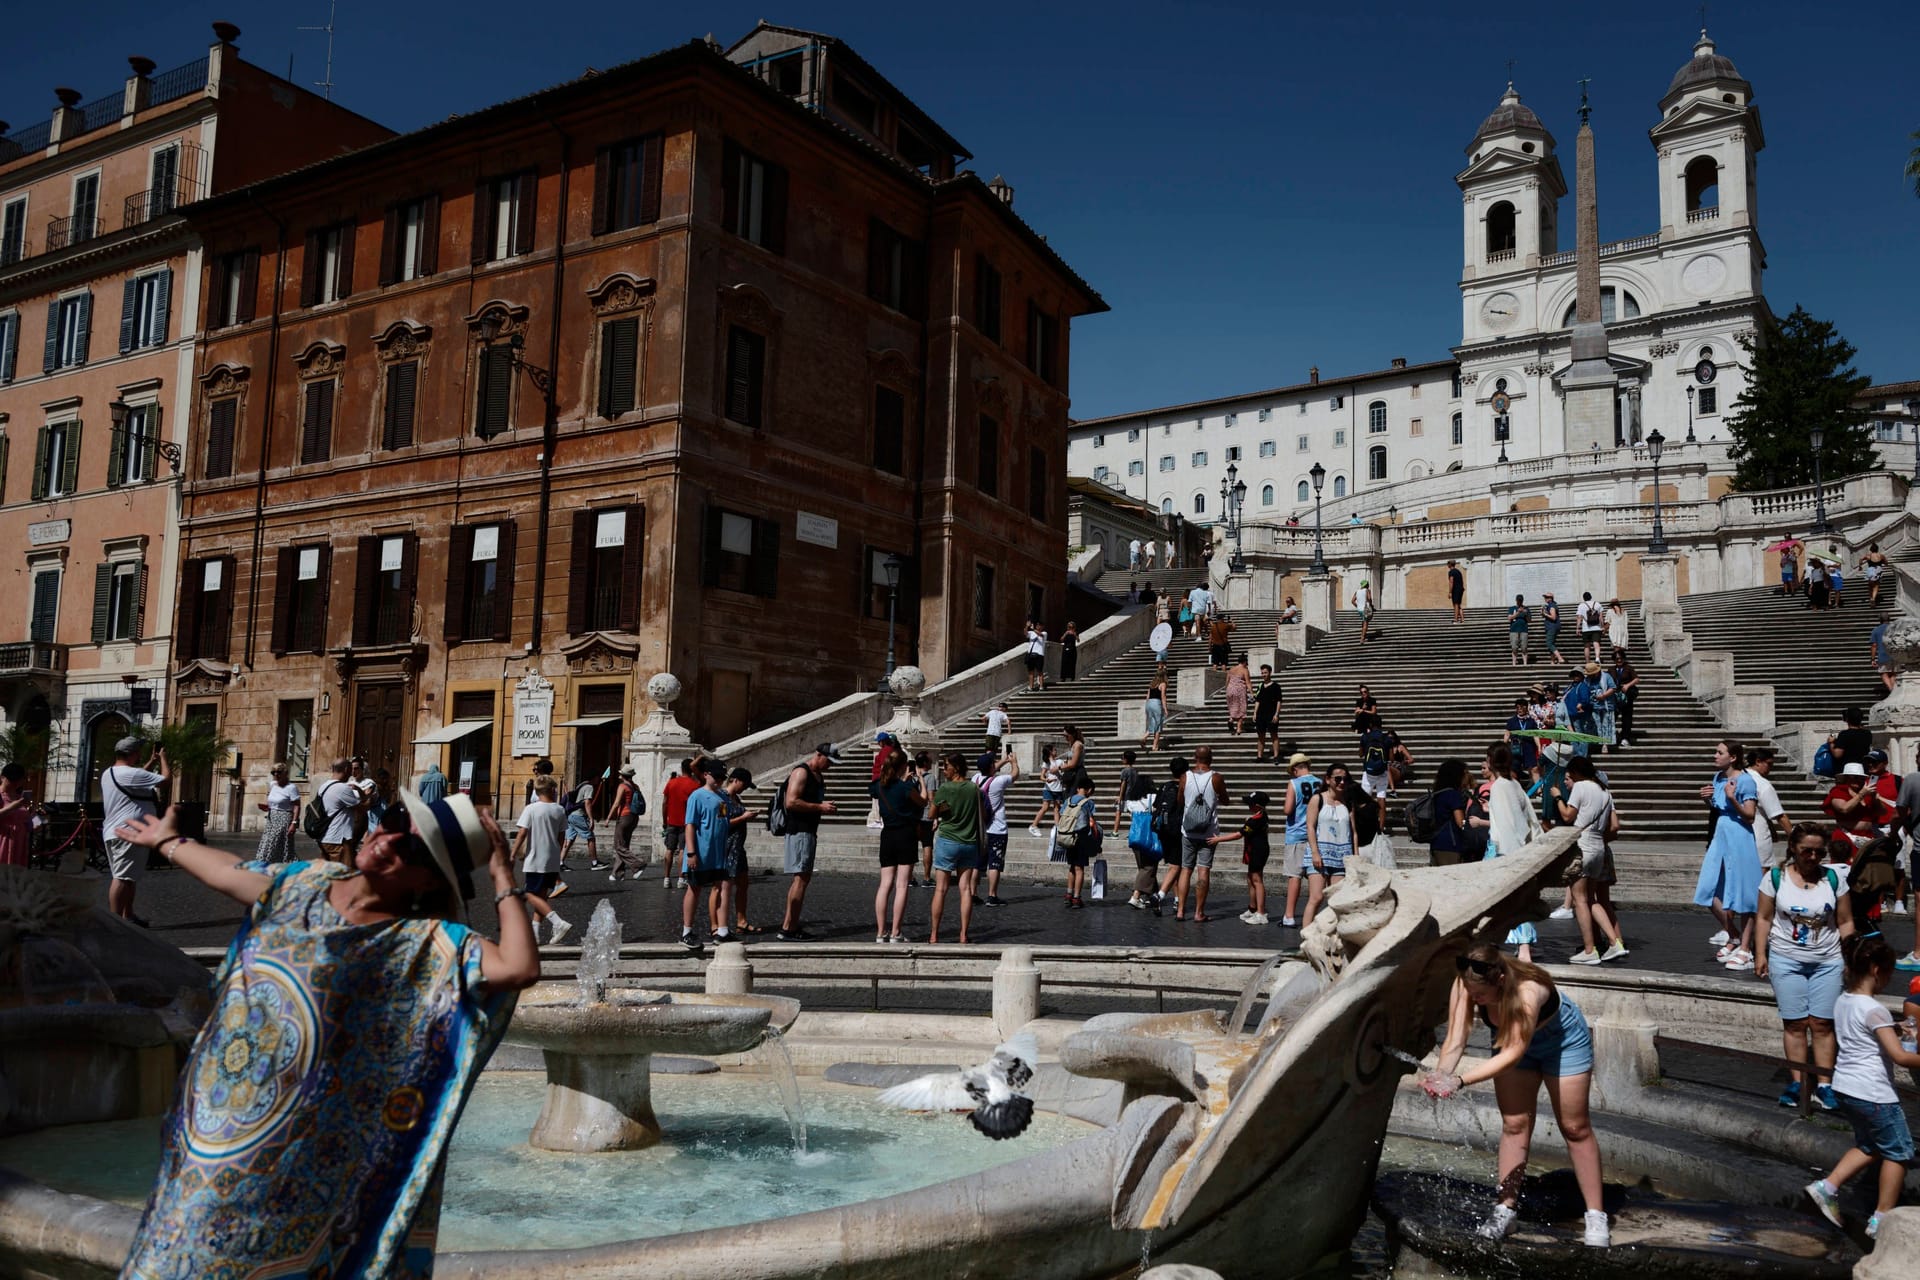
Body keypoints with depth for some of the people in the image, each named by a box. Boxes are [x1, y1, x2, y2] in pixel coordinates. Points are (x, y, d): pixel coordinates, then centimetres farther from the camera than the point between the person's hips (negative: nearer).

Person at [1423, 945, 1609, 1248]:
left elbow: (1514, 1052, -45)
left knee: (1575, 1128, 4)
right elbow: (1455, 1042, -31)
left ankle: (1596, 1216, 14)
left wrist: (1460, 1081, -51)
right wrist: (1441, 1074, -51)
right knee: (1514, 1124, 2)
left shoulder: (1527, 991, -44)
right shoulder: (1466, 986, -31)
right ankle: (1506, 1209, 9)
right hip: (1510, 1040, 4)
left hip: (1563, 1040, -4)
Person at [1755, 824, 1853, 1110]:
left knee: (1822, 1023, 1)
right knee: (1795, 1023, 2)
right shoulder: (1775, 877, -3)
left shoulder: (1832, 878, 0)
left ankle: (1823, 1084, 6)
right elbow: (1764, 918, 0)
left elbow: (1845, 923, 4)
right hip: (1786, 961, -1)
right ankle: (1798, 1082, 8)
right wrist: (1760, 954, -6)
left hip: (1827, 962, 1)